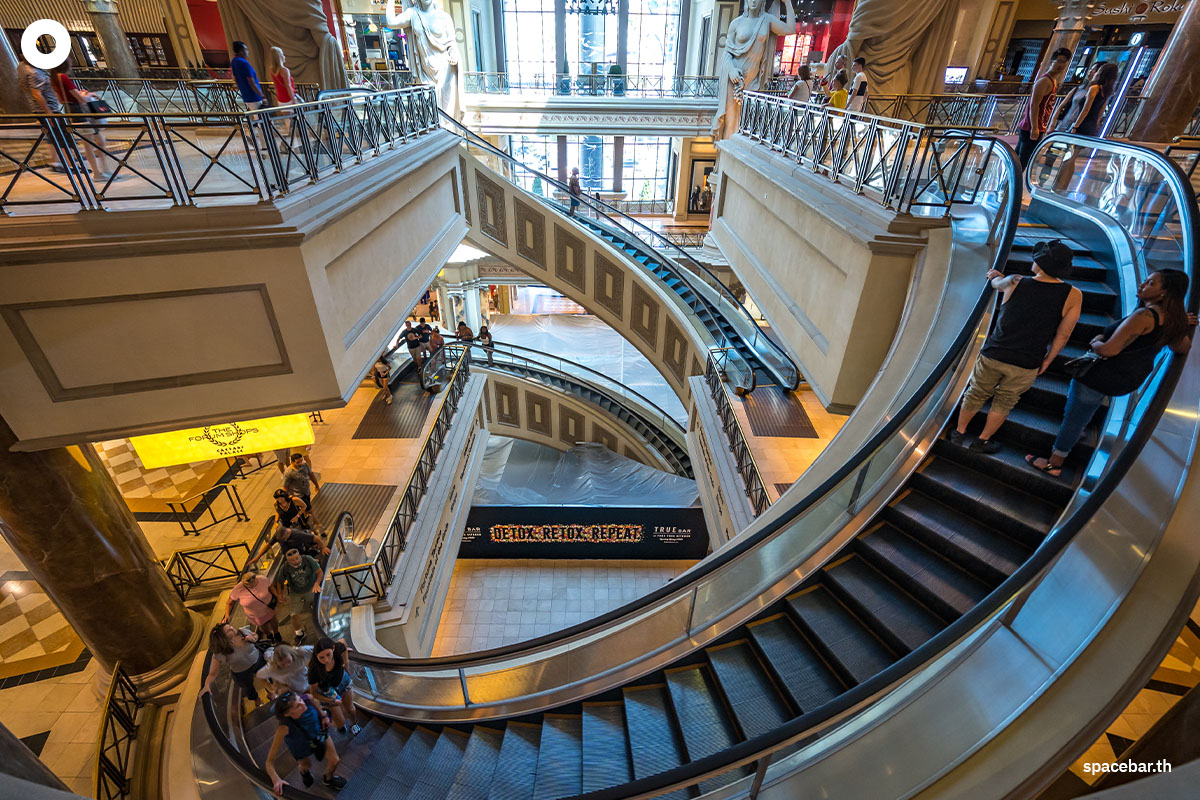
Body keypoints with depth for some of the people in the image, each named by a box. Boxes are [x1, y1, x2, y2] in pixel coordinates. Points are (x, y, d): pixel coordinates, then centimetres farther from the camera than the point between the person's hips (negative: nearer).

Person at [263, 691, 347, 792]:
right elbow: (269, 761, -35)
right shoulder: (284, 728, -43)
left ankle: (329, 779, 43)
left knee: (334, 761, 8)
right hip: (301, 746, -2)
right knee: (306, 766, 23)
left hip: (319, 731, 2)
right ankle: (304, 772, 62)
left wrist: (323, 715, -12)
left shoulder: (306, 698, -37)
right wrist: (276, 779, -48)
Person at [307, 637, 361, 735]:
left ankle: (354, 724, 57)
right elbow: (313, 693, -21)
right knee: (341, 722, 11)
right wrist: (331, 701, -24)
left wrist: (346, 661, -6)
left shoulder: (338, 648, -35)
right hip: (327, 691, -2)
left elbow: (342, 640, -8)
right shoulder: (314, 671, -40)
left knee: (350, 710, 23)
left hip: (343, 681, 3)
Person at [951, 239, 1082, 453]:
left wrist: (996, 275, 40)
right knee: (1004, 403, 19)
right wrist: (1047, 360, 10)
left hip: (993, 355, 0)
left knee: (975, 395, 19)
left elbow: (997, 283, 16)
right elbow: (1063, 335, -4)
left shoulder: (1014, 283, -10)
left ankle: (959, 433, 33)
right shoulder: (1073, 296, -10)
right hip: (1026, 365, 0)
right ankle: (983, 441, 31)